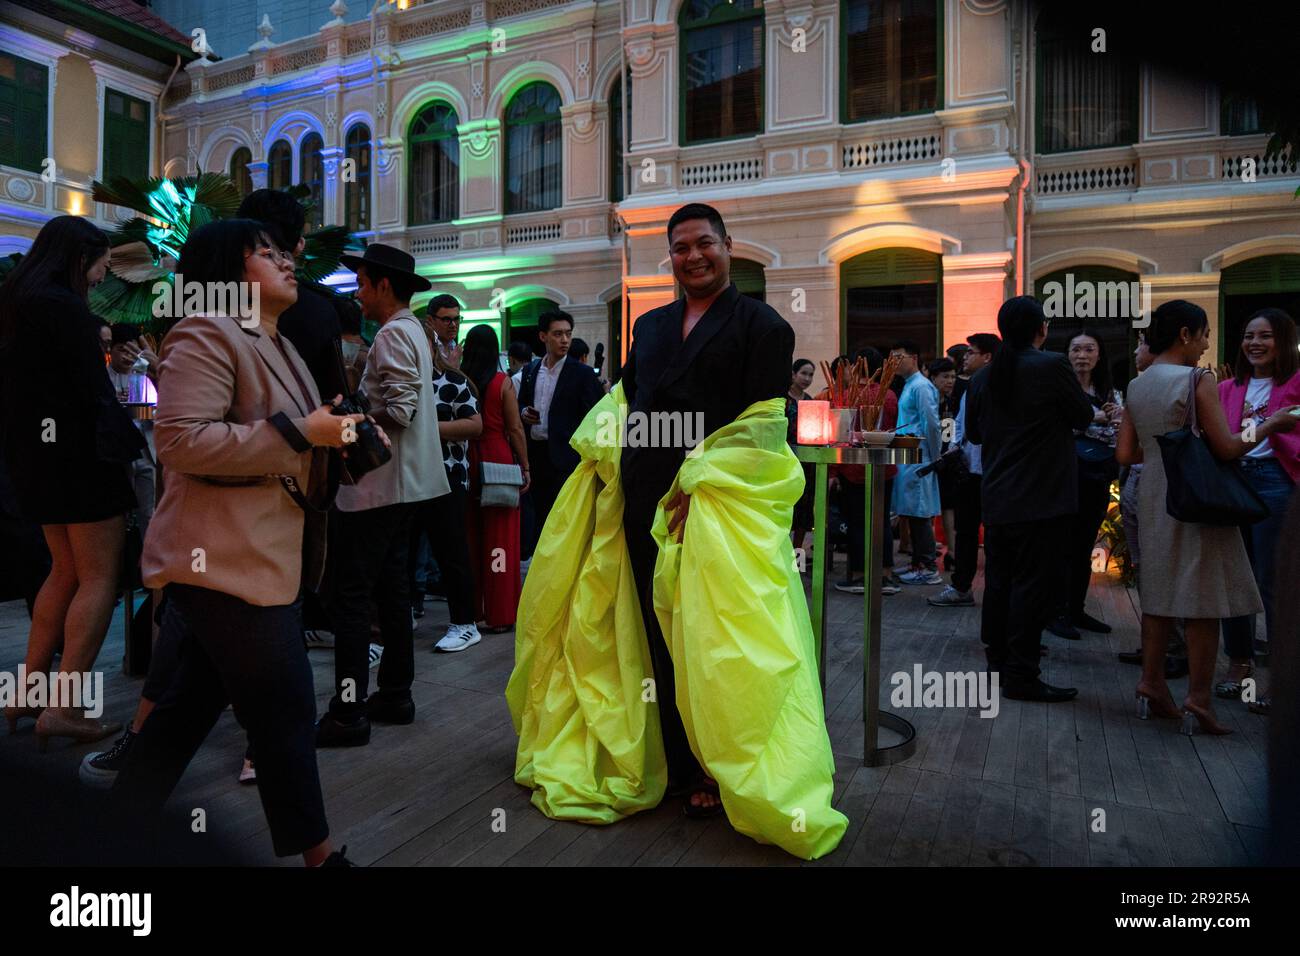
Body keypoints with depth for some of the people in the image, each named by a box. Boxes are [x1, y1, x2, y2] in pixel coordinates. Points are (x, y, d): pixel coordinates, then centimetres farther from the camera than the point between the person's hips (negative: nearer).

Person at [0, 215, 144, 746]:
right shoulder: (63, 305, -14)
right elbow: (92, 389, -16)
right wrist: (128, 444, -7)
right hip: (79, 450, -9)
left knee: (66, 571, 17)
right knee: (99, 577, -4)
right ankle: (63, 708, -5)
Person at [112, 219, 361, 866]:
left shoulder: (275, 345, 20)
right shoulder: (206, 336, -12)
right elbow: (179, 440, -23)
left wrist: (338, 437, 13)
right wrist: (300, 433, -22)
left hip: (265, 555, 10)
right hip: (230, 560, -10)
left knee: (193, 702, 18)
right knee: (286, 713, -3)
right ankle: (316, 853, 11)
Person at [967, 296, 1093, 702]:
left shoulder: (983, 376, 4)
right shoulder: (1052, 366, -13)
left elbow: (973, 432, 14)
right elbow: (1084, 415, -3)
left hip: (995, 498, 6)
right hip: (1041, 500, -6)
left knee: (998, 581, 14)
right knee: (1032, 584, -1)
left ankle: (997, 661, 24)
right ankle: (1021, 675, 4)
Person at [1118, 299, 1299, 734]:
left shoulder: (1136, 387, 8)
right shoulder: (1197, 381, -11)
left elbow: (1125, 455, 7)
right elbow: (1227, 449, -13)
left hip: (1153, 498, 6)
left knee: (1158, 593, 12)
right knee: (1202, 599, 0)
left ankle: (1151, 687, 18)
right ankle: (1198, 700, 5)